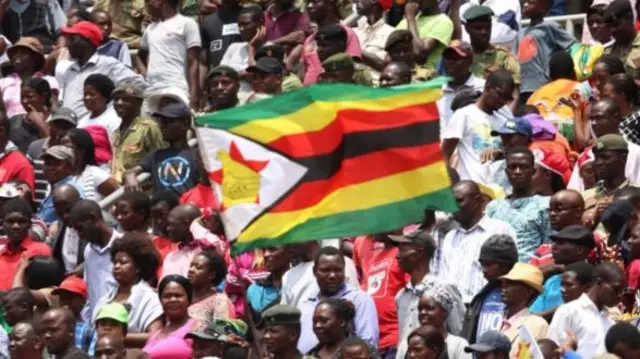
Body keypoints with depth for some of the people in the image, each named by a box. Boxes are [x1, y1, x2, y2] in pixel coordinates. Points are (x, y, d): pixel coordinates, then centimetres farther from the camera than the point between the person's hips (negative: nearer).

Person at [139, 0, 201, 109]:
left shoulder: (186, 24, 4)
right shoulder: (150, 29, 23)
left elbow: (193, 63, -2)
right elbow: (141, 56, 40)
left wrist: (194, 97, -12)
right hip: (150, 93, 7)